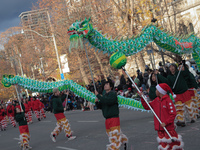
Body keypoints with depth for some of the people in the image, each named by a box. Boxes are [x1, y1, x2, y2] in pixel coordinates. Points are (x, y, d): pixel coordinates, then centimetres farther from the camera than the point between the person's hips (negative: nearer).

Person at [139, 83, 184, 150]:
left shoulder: (168, 100, -13)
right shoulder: (156, 100, 9)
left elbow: (173, 114, -16)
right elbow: (147, 107, 16)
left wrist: (166, 123, -20)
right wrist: (142, 98, 6)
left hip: (168, 128, -6)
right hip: (160, 129, 6)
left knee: (172, 143, 1)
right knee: (163, 144, 9)